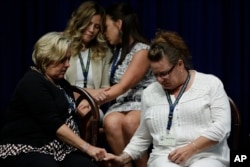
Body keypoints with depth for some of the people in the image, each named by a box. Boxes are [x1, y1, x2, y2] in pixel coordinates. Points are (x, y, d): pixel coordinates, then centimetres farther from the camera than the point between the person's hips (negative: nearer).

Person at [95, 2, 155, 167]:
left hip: (144, 103, -5)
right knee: (111, 122, -32)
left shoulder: (142, 50, -8)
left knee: (130, 122, -39)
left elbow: (124, 86, -16)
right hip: (122, 104, 5)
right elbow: (119, 87, 12)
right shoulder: (118, 50, 15)